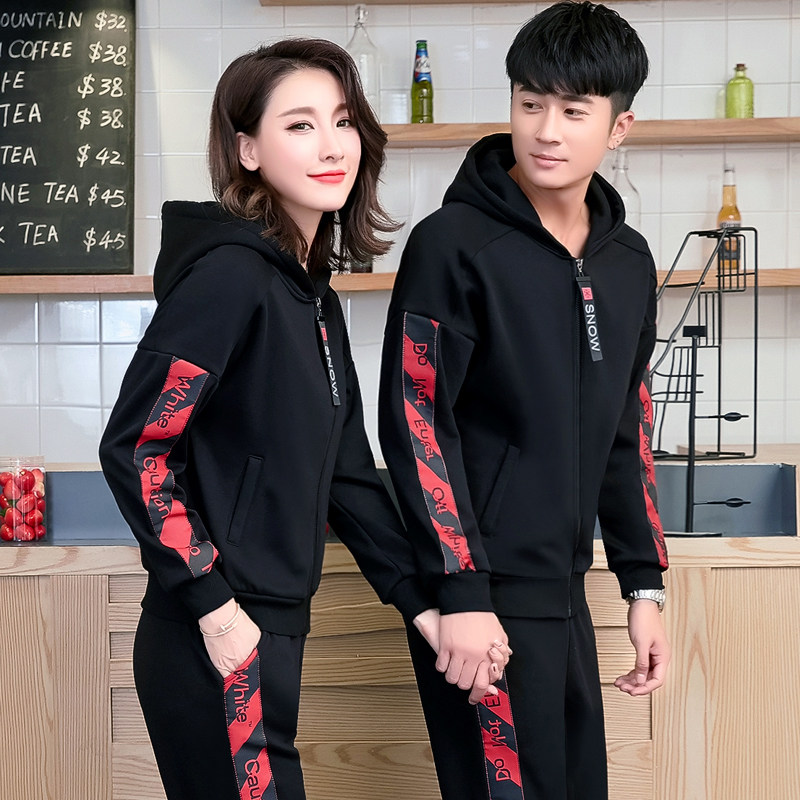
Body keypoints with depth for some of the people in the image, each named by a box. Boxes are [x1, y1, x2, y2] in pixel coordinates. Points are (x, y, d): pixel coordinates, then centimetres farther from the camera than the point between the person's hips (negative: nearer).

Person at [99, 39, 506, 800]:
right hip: (215, 646, -8)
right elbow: (134, 447, -18)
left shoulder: (315, 295, 11)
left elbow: (346, 475, 13)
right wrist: (214, 608, -18)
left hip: (273, 633, 8)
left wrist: (422, 602, 8)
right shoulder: (228, 272, -14)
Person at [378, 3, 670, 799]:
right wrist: (461, 595, -18)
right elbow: (415, 424, -14)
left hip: (565, 594, 7)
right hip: (483, 592, -6)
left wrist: (643, 585, 13)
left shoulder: (628, 262, 9)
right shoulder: (453, 243, -10)